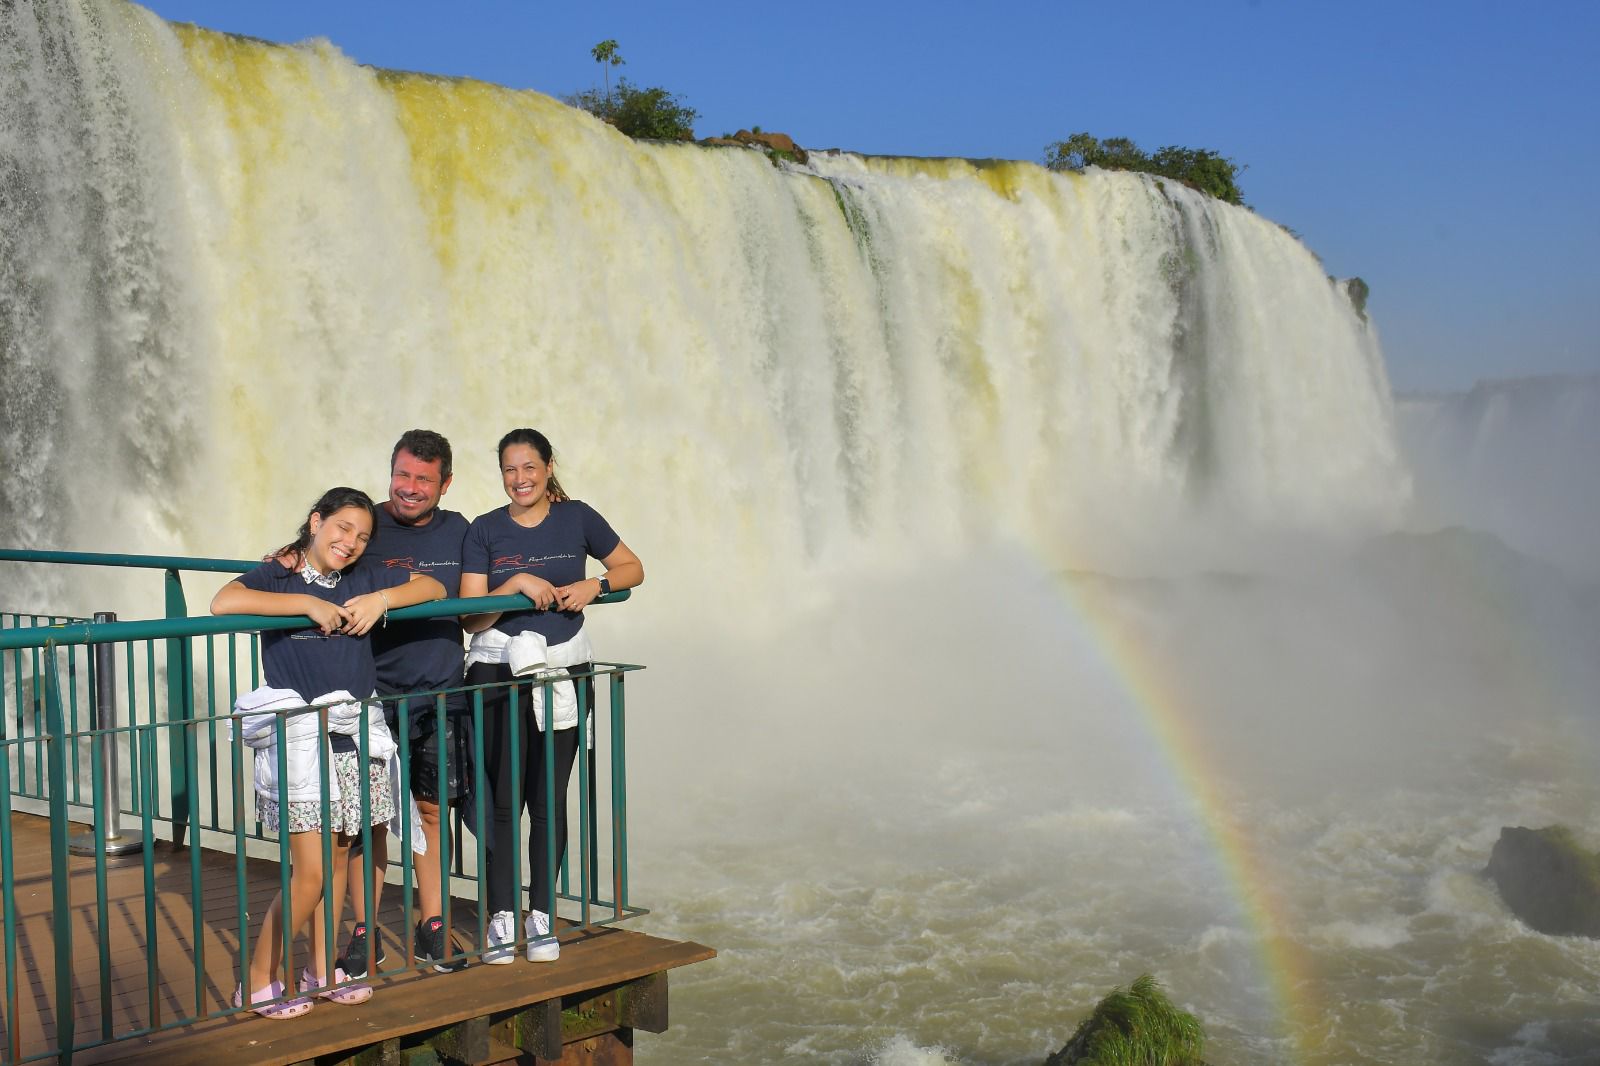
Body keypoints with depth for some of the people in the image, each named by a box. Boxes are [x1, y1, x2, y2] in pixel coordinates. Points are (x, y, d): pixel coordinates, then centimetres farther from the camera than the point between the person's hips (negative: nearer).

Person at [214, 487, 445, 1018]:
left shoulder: (363, 580, 10)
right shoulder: (278, 576, -6)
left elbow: (433, 587, 12)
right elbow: (223, 603, -25)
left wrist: (381, 599, -6)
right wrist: (308, 604, -23)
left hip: (352, 731, 6)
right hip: (296, 734, -6)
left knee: (338, 858, 13)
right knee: (309, 872, -7)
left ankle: (322, 969, 27)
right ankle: (258, 982, 8)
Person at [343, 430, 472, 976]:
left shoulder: (457, 531, 8)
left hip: (440, 695, 3)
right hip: (374, 695, -3)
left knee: (431, 811, 10)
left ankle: (432, 930, 19)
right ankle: (364, 934, 11)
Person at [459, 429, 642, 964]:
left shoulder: (577, 518, 3)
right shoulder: (485, 530, 1)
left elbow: (632, 568, 12)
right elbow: (471, 618, -3)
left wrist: (594, 585, -6)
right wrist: (518, 583, -18)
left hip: (565, 669, 1)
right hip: (499, 670, -1)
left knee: (549, 799, 5)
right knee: (503, 798, -2)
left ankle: (542, 917, 15)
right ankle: (501, 918, 8)